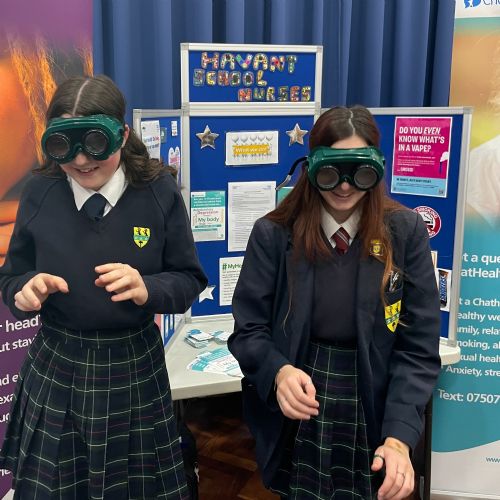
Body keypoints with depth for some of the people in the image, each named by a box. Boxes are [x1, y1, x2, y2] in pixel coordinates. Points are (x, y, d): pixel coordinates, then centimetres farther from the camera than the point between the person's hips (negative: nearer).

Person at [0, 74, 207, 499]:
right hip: (54, 369, 1)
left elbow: (189, 280, -5)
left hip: (135, 369, -1)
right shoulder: (40, 193, -6)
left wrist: (147, 289, -25)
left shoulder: (158, 191, -11)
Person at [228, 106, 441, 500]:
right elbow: (248, 330, -4)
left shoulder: (406, 231, -7)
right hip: (295, 423, 0)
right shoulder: (273, 234, -7)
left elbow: (418, 347, -8)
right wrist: (278, 371, -25)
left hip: (373, 422, 0)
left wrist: (399, 436, -18)